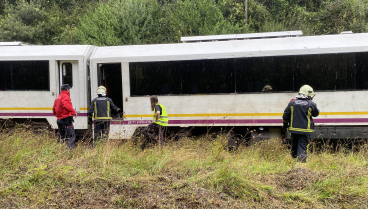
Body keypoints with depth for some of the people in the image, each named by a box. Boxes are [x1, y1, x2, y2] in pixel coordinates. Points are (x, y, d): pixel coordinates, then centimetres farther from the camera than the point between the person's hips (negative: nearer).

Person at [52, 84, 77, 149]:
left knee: (61, 136, 15)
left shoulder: (58, 97, 20)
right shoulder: (65, 96, -8)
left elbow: (54, 109, 23)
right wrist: (74, 112, -14)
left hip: (59, 119, 9)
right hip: (66, 119, -9)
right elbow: (67, 105, -24)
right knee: (71, 136, -9)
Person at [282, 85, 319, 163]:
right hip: (305, 129, -3)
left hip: (294, 128, 3)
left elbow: (286, 115, 5)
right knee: (302, 146, -3)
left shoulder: (292, 103, 2)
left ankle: (294, 158, 32)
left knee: (294, 145, 17)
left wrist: (285, 124, 19)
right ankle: (301, 160, -12)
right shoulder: (311, 104, -5)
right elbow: (316, 114, 13)